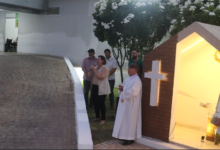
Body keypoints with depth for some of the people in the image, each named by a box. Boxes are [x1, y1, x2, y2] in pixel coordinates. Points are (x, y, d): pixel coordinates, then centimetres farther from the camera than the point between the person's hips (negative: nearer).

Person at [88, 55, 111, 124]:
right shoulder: (96, 67, 11)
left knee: (101, 103, -3)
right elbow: (90, 75, 10)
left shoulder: (105, 68, -12)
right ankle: (97, 117, 27)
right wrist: (91, 70, -7)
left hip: (102, 88, -7)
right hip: (94, 87, 7)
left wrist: (94, 70, -20)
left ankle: (103, 119, 8)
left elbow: (101, 77, -24)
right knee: (95, 102, 12)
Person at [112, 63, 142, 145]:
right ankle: (125, 136, 26)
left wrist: (123, 89, -18)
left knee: (129, 120, -1)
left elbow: (132, 92, -27)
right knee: (124, 119, 15)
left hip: (131, 104, -9)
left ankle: (130, 138, 10)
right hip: (125, 103, 9)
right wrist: (121, 88, -5)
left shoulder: (137, 80, -19)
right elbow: (125, 87, 17)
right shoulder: (129, 78, 10)